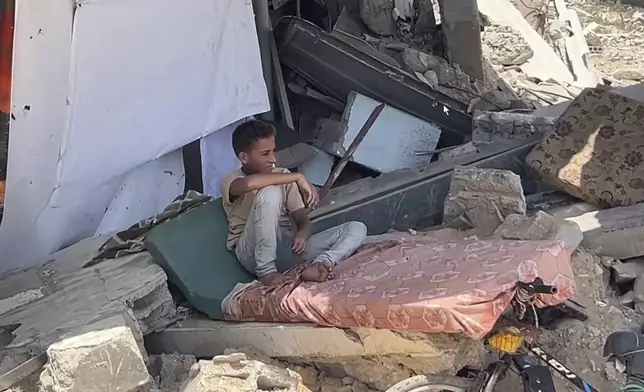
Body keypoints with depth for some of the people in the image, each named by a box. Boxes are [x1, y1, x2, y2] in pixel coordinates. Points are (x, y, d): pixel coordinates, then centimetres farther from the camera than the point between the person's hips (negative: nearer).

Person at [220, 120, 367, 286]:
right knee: (270, 193, -31)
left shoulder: (283, 176, 14)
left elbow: (303, 219, 8)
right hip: (254, 254, -5)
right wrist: (298, 177, -24)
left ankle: (320, 264, -40)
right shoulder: (231, 181, -2)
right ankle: (265, 270, -26)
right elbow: (248, 184, -30)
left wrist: (302, 233, -17)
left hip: (286, 249, 6)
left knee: (357, 228, -10)